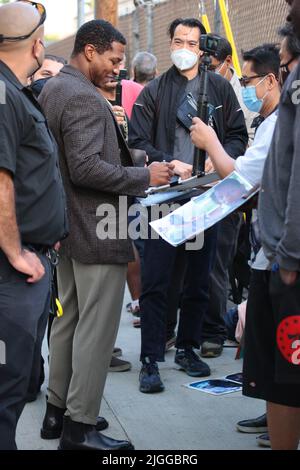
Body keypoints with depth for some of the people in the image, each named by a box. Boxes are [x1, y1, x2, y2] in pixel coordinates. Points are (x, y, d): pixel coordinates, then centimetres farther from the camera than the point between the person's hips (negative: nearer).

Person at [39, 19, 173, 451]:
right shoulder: (84, 98, -19)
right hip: (96, 231, -10)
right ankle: (80, 427, 1)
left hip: (66, 227, 10)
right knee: (96, 328, -4)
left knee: (69, 318, 17)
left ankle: (58, 409, 26)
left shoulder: (52, 89, 12)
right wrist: (144, 177, -18)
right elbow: (86, 168, -26)